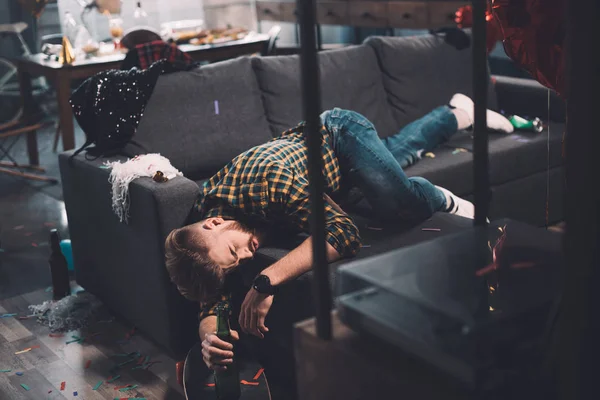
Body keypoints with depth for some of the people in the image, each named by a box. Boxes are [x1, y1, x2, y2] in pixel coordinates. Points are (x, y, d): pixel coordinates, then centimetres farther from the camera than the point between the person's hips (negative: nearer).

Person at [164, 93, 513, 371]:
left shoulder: (269, 180, -49)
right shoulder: (205, 207, -28)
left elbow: (345, 232, -55)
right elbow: (213, 298, -24)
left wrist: (267, 281, -63)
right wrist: (209, 335, -48)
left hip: (340, 131, -6)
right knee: (394, 155, 30)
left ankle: (441, 200, 8)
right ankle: (456, 114, 58)